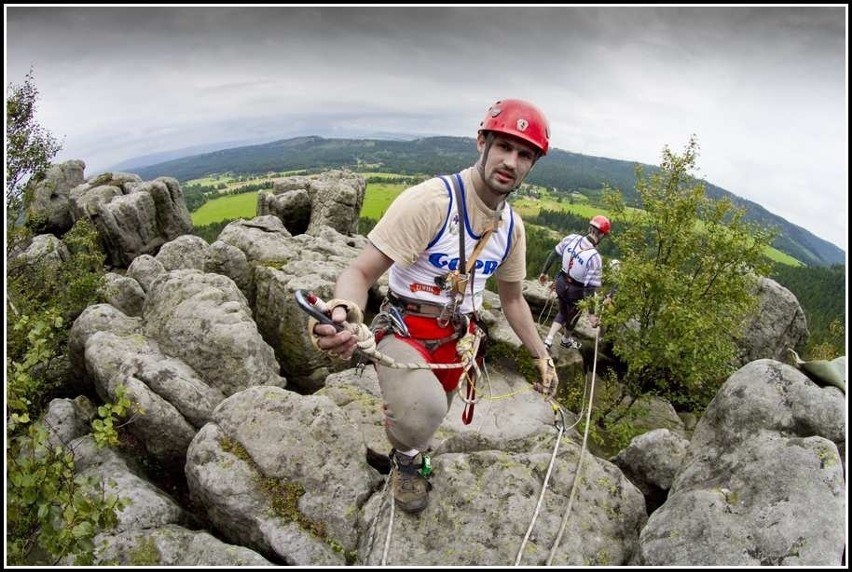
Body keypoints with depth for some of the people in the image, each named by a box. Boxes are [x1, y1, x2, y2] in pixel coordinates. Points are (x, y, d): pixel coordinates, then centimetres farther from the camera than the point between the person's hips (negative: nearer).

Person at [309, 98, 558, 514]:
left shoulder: (512, 226, 0)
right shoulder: (429, 200, -24)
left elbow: (512, 299, 14)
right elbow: (361, 272, -26)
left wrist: (541, 356, 14)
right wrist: (344, 309, -49)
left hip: (457, 338, 6)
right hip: (405, 331, -6)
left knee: (431, 418, 22)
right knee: (422, 411, -34)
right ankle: (405, 458, 4)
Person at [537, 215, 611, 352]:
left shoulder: (571, 238, -16)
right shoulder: (595, 258, -30)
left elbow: (553, 255, -2)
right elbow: (591, 287, -28)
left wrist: (544, 272, 15)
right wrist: (591, 314, -20)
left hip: (561, 283, 5)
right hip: (576, 291, -4)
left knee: (563, 312, 29)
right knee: (573, 315, 27)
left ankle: (548, 342, 21)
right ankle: (566, 340, 53)